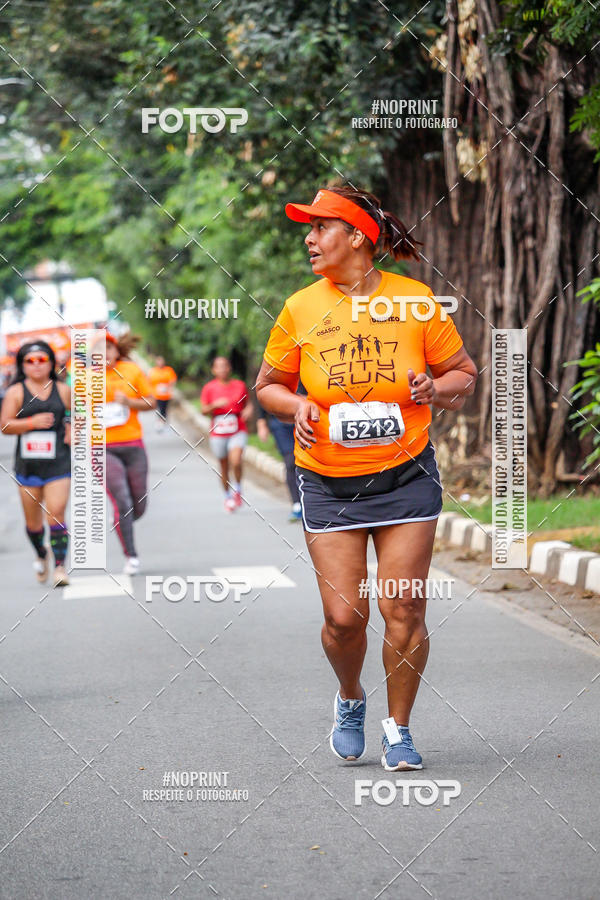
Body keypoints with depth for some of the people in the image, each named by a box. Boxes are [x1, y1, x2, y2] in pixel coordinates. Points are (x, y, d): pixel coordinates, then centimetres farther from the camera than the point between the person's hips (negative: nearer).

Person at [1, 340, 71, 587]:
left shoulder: (63, 391, 6)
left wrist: (72, 429, 1)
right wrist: (32, 422, -16)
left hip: (58, 462, -1)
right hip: (27, 463, 1)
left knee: (56, 513, -14)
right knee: (33, 521, 9)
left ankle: (60, 566, -9)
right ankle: (41, 555, 37)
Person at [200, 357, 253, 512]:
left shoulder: (239, 385, 4)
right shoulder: (209, 388, 2)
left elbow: (248, 403, 16)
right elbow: (204, 410, 0)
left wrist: (248, 411, -6)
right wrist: (215, 405, -18)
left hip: (238, 431, -1)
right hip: (218, 434, 1)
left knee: (236, 461, -22)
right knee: (224, 468, 9)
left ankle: (237, 490, 1)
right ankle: (228, 497, 27)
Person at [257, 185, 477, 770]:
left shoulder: (415, 301, -2)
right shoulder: (300, 310, 0)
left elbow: (463, 373, 9)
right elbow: (268, 385, 14)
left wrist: (436, 388, -13)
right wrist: (296, 407, -8)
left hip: (406, 475, -1)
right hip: (327, 485, 1)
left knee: (403, 610, -4)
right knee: (343, 616, -5)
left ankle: (398, 729, 16)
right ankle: (349, 700, 27)